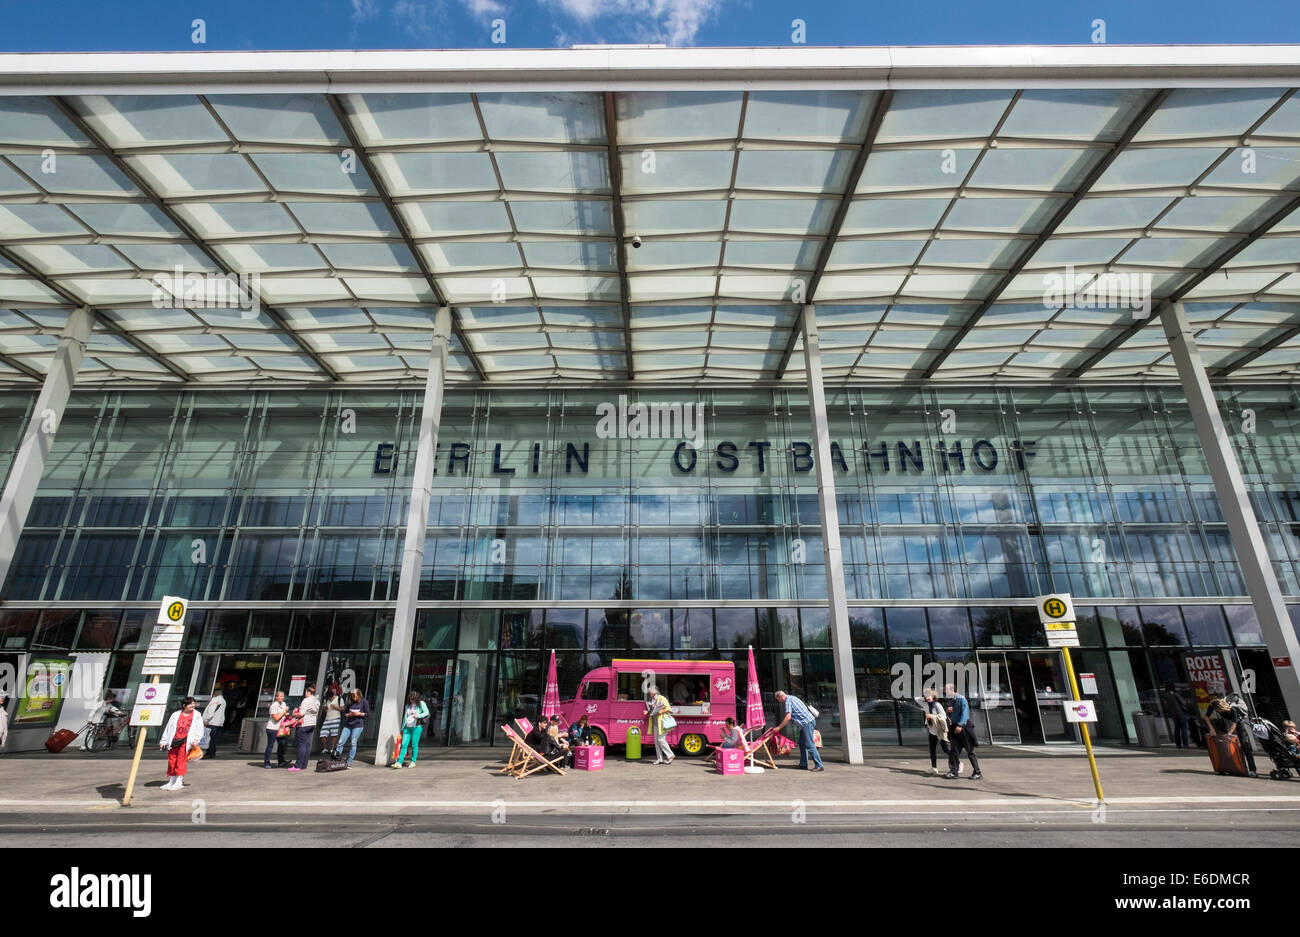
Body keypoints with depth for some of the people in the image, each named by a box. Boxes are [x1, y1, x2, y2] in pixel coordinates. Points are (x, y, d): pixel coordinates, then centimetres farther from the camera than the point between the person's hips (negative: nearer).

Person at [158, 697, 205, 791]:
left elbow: (199, 730, 3)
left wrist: (196, 741, -10)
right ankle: (171, 781, 22)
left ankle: (179, 782, 0)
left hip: (186, 742, -3)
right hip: (174, 741, 3)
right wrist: (163, 741, 12)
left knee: (181, 761, -7)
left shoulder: (196, 716, 5)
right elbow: (168, 728, 16)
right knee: (171, 760, 7)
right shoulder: (175, 715, 11)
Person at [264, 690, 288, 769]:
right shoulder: (274, 706, -14)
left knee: (282, 744, 4)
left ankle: (281, 761, 9)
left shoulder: (284, 704, 11)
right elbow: (276, 718, -19)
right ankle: (266, 762, 12)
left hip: (280, 729, 7)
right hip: (272, 728, -7)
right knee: (270, 745, 1)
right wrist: (284, 711, -17)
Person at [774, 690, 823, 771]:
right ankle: (803, 764, 19)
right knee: (802, 743, 15)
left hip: (807, 722, -10)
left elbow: (788, 717, -19)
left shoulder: (788, 701, -10)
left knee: (809, 745, -8)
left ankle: (819, 765, -7)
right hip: (808, 721, 10)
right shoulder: (792, 698, 19)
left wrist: (779, 727, -13)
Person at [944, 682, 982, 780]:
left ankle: (977, 773, 9)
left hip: (964, 727, -7)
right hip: (955, 727, 7)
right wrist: (948, 711, -3)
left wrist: (960, 725, -28)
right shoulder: (950, 700, 12)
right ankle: (954, 771, 9)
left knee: (970, 751, 0)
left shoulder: (961, 699, -12)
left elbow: (965, 712, -20)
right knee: (954, 750, 4)